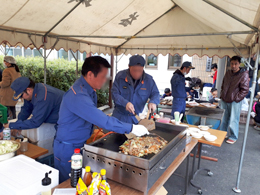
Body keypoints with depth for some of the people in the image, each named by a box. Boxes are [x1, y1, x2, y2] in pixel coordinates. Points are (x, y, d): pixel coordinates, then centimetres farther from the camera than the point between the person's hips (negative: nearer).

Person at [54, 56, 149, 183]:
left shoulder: (88, 89, -1)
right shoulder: (78, 96, -32)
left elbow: (96, 116, 13)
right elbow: (104, 121, -33)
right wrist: (132, 128, -25)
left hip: (81, 144, 8)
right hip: (67, 148, -8)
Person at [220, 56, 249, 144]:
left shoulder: (244, 74, -10)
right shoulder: (228, 73, 8)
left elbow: (245, 90, -12)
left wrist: (236, 99, -14)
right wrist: (222, 95, 11)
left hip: (235, 102, -6)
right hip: (224, 100, 6)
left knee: (233, 120, 2)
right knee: (223, 118, 14)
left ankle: (233, 137, 17)